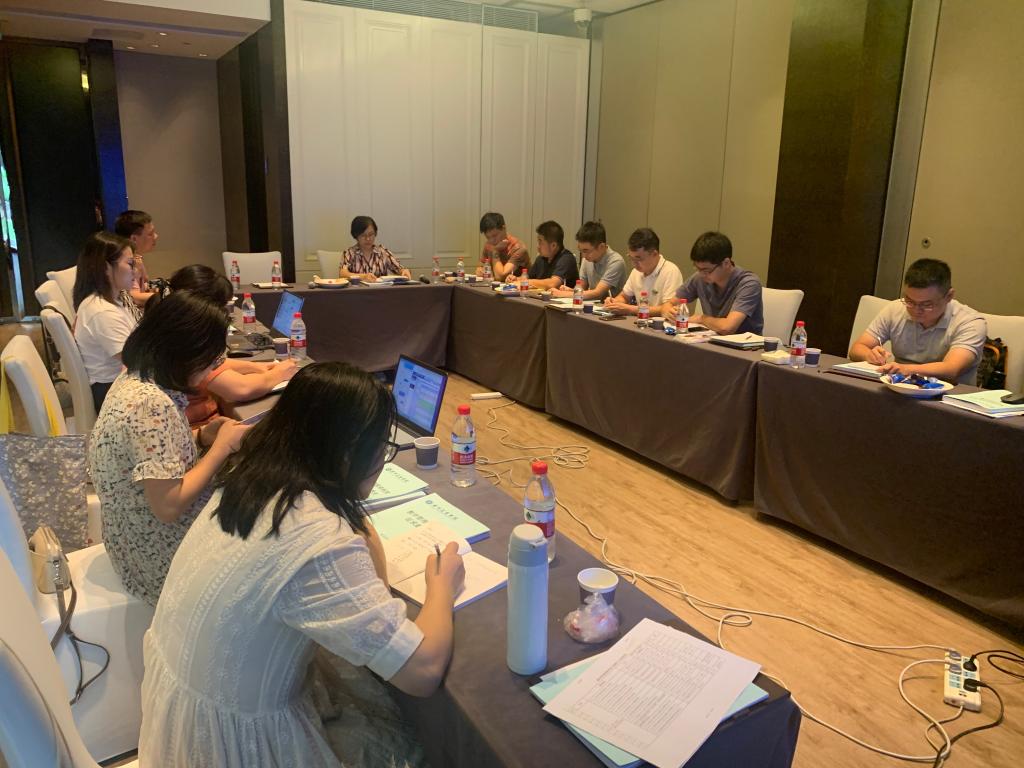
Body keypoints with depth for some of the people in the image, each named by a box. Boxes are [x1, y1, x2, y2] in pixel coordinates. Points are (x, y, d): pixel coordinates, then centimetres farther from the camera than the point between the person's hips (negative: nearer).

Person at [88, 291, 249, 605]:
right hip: (160, 556, -8)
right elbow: (169, 506, -28)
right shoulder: (151, 404, -29)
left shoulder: (136, 377, -1)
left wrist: (201, 437, -2)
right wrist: (221, 447, -18)